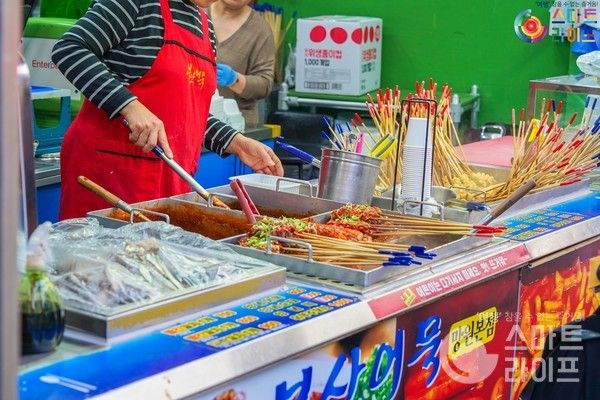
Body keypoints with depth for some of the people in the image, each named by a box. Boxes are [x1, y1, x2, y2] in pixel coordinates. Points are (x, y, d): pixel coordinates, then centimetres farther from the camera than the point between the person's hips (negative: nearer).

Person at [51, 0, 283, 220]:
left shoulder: (204, 22, 17)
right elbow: (68, 49, -14)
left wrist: (238, 144, 11)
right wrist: (130, 106, -23)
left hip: (170, 177, 7)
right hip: (112, 164, -7)